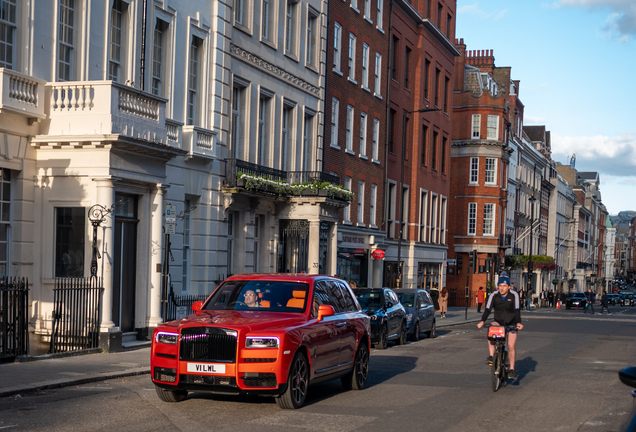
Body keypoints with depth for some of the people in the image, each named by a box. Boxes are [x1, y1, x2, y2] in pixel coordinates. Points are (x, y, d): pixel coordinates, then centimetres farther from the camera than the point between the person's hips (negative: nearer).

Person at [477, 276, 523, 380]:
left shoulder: (514, 295, -15)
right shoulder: (494, 295, -12)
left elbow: (517, 310, -23)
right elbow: (487, 309, -19)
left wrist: (518, 323, -38)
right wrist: (482, 321, -34)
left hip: (511, 323, -1)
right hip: (498, 322, 1)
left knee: (511, 346, -11)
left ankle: (512, 369, 2)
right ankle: (491, 356, -24)